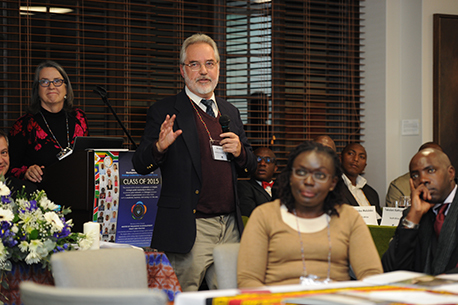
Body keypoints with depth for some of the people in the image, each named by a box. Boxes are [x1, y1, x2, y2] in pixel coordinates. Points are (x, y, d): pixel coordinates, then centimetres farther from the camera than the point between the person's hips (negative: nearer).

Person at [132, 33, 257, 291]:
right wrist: (159, 146, -24)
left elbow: (251, 167, 21)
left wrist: (239, 151, -1)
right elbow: (140, 166, -3)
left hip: (230, 228, 5)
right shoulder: (165, 112, 0)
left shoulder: (230, 112, 16)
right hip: (188, 231, -5)